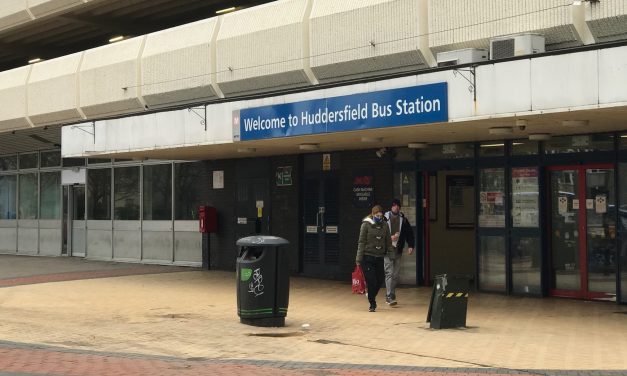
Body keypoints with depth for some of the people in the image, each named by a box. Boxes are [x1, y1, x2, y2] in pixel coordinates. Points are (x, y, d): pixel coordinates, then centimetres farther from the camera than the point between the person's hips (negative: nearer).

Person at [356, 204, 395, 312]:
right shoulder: (366, 225, -5)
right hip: (368, 257, -4)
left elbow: (388, 243, 11)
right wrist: (359, 258, -8)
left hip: (379, 258, 4)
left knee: (380, 280, 6)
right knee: (371, 281, -6)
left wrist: (391, 256, 5)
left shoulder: (384, 226, 6)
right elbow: (361, 242, -5)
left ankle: (372, 297, 31)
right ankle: (372, 304, 8)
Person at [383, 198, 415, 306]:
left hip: (398, 250, 4)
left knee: (396, 274, 8)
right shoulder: (385, 218, -2)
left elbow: (409, 233, 9)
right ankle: (389, 297, -14)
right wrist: (390, 238, -14)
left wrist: (411, 245, -2)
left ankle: (390, 296, 19)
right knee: (389, 273, -11)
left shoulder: (403, 219, 8)